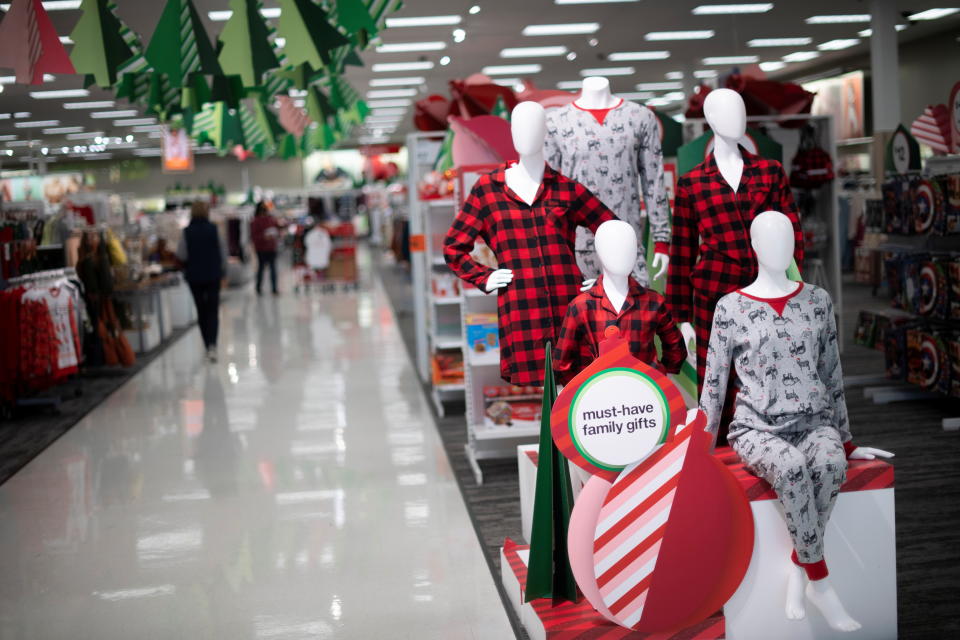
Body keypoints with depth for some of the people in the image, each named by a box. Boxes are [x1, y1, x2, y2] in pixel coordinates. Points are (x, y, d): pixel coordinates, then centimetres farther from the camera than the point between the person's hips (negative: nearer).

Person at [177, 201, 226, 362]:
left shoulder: (187, 232, -7)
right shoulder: (213, 229, -7)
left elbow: (181, 255, -8)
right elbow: (222, 252, -3)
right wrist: (223, 271, 10)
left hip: (194, 277, 1)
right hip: (213, 276, -1)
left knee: (201, 311, 14)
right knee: (213, 310, 1)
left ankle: (208, 345, 19)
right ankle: (212, 345, -18)